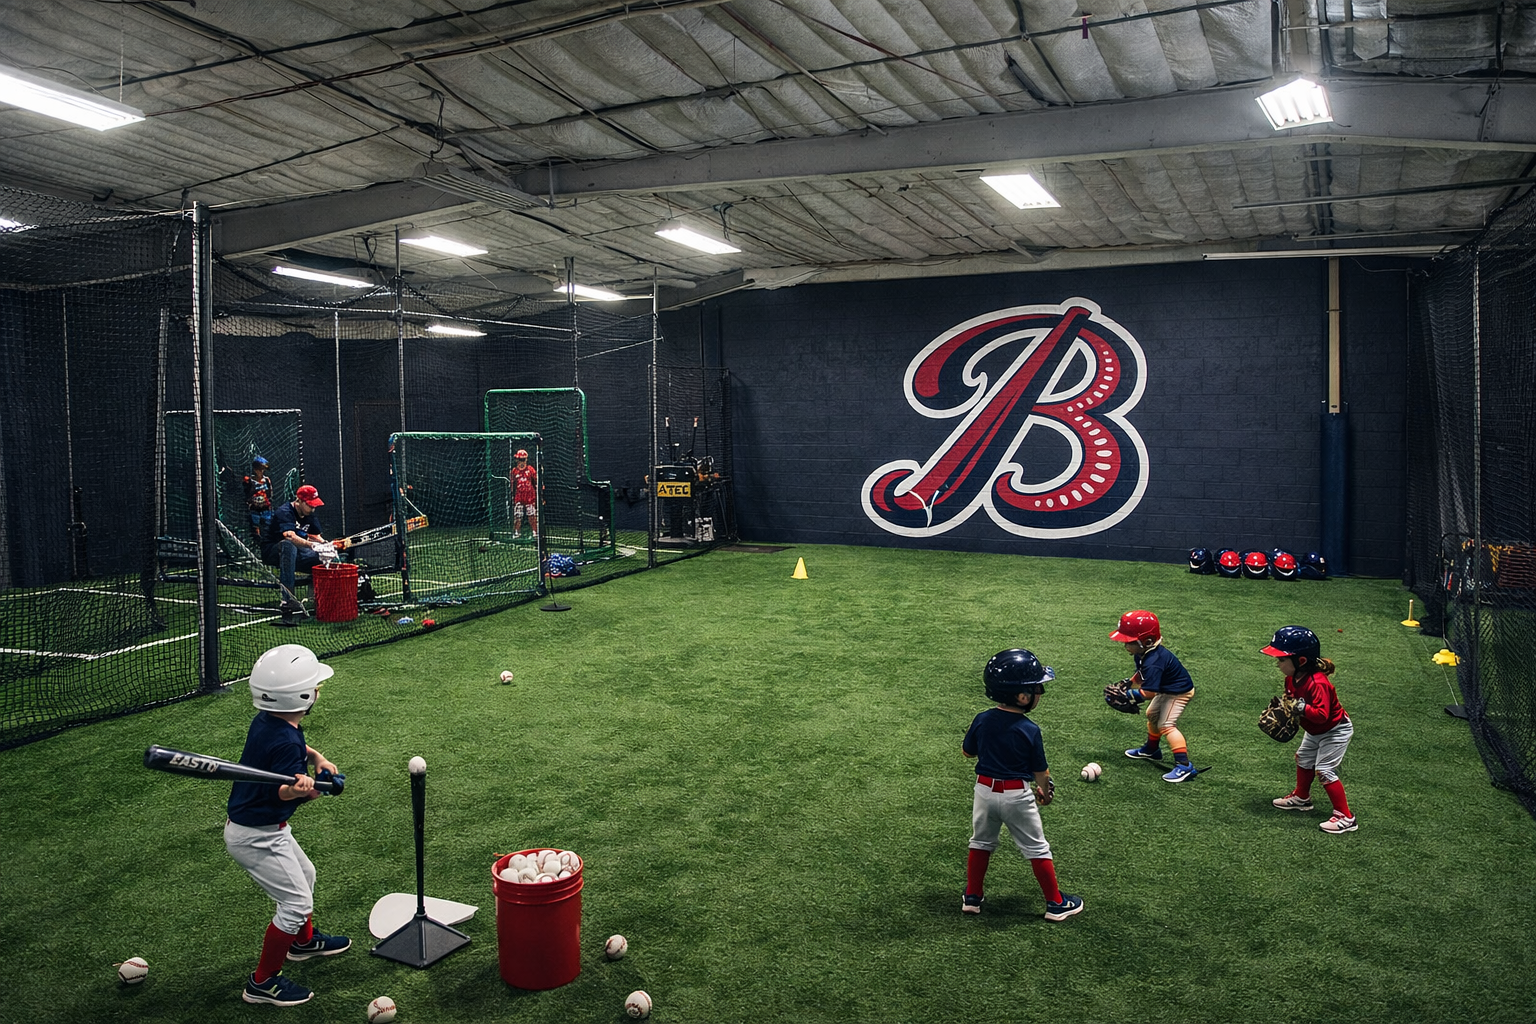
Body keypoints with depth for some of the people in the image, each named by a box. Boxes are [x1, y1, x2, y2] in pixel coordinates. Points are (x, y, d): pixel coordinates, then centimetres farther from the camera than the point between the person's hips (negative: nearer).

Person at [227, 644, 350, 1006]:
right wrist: (297, 790, -52)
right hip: (256, 836, -10)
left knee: (304, 875, 27)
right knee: (297, 902, -3)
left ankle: (304, 940, 51)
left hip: (268, 828, 10)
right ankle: (262, 982, 11)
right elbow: (278, 792, -32)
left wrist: (316, 757, 2)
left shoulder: (266, 720, -3)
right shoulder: (285, 740, -31)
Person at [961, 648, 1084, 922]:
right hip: (1017, 795, -4)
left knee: (981, 842, 22)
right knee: (1037, 849, 12)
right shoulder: (1029, 730, -20)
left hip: (984, 789, 4)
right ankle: (1055, 903, 24)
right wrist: (1045, 791, 11)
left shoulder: (981, 720, -8)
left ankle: (972, 898, 29)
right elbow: (1040, 771, -8)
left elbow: (967, 751, 6)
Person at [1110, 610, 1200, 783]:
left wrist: (1127, 695, -33)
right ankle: (1152, 749, 46)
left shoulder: (1153, 662, -38)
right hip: (1166, 689, 11)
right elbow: (1142, 675, 9)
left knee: (1166, 724, -18)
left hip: (1179, 692, -11)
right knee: (1152, 716, 24)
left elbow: (1149, 692, -38)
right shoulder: (1143, 654, -7)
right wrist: (1128, 684, -4)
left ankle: (1184, 766, -20)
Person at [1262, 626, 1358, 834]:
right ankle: (1301, 798, 45)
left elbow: (1322, 714, -43)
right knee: (1303, 759, 23)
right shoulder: (1292, 678, -9)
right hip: (1315, 731, 10)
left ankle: (1345, 817, -6)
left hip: (1335, 730, -10)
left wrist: (1302, 707, -46)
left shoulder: (1317, 684, -38)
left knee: (1324, 770, -13)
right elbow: (1290, 700, 8)